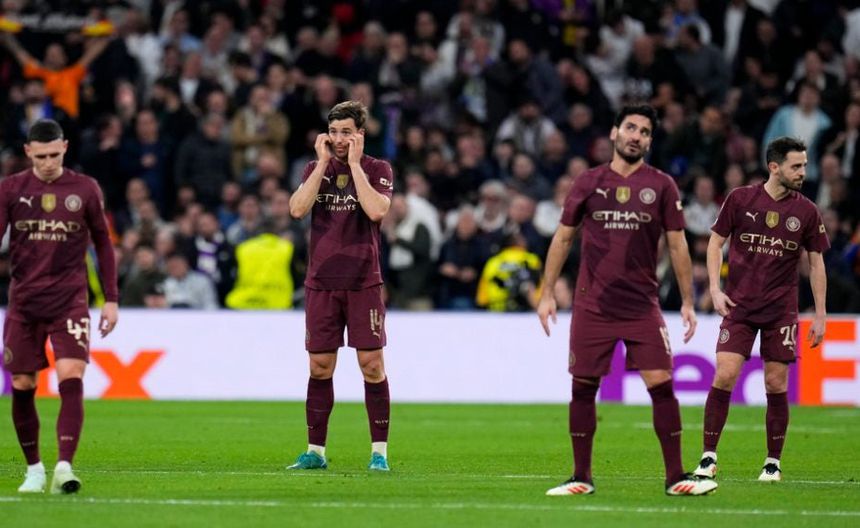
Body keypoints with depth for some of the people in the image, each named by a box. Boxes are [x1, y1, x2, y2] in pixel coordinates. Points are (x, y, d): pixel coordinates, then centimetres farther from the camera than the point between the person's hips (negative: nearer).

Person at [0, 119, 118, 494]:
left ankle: (64, 467, -23)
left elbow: (103, 244, 11)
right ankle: (34, 469, 19)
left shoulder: (85, 189, 3)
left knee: (72, 379, -17)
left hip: (70, 301, -1)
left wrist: (111, 299, 7)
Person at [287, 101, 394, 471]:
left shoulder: (378, 170, 0)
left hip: (363, 283, -3)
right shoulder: (316, 169, 9)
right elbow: (297, 209, -7)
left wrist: (354, 164, -13)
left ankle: (379, 451, 2)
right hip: (321, 283, 3)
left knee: (371, 365, -5)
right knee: (320, 367, 4)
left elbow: (376, 210, -18)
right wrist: (323, 163, -8)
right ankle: (315, 451, 10)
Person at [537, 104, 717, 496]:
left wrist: (687, 302, 2)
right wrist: (547, 294, 7)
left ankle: (675, 477, -3)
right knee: (583, 388, 2)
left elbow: (677, 245, 7)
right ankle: (581, 477, 13)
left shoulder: (661, 185, 5)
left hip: (642, 306, -1)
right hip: (592, 305, 1)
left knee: (662, 385, -9)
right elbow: (563, 238, 12)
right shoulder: (589, 183, 6)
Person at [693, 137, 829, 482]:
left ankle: (773, 463, 12)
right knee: (724, 376, -11)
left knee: (776, 385, 1)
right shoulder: (740, 200, -2)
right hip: (739, 306, -1)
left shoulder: (806, 212, 2)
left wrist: (820, 314, 5)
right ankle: (708, 457, -2)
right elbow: (716, 242, 7)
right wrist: (715, 288, -4)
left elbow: (816, 263, 9)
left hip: (781, 311, 1)